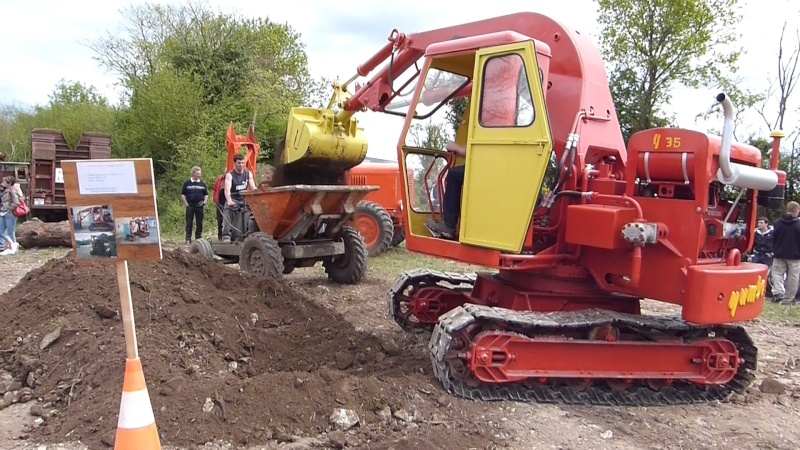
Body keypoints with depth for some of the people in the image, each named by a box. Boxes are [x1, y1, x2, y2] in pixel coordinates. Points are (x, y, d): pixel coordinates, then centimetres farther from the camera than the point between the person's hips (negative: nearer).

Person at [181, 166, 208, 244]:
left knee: (199, 223, 4)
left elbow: (206, 194, 15)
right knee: (189, 223, -3)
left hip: (199, 206, 2)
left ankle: (198, 238, 13)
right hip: (190, 206, -2)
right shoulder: (187, 183, 3)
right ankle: (188, 239, -2)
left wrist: (204, 202, -1)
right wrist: (186, 204, -4)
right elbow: (183, 194, 5)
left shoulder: (202, 184, 10)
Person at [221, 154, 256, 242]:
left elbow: (253, 188, -3)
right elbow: (227, 189, -24)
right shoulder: (229, 175, -6)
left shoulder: (248, 174, 7)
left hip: (245, 199, 4)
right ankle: (226, 235, -37)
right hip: (233, 199, -4)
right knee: (228, 210, -34)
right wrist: (229, 201, -44)